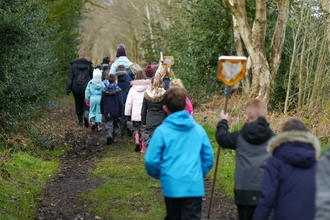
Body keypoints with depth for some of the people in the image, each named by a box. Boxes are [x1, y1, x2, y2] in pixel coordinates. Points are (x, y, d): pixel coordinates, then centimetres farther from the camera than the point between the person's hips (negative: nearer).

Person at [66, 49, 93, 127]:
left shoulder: (74, 65, -1)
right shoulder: (89, 65, 2)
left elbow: (70, 78, -1)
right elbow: (93, 77, 5)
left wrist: (68, 89, 2)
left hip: (76, 88, 0)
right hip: (86, 88, 0)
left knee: (78, 104, 12)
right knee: (86, 103, 3)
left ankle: (80, 120, 16)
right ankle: (86, 114, -27)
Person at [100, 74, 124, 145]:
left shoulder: (105, 90, 2)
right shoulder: (118, 90, -9)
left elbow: (102, 101, 8)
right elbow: (120, 102, -8)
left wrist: (102, 111, 18)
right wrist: (121, 112, -2)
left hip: (107, 112, 2)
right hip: (116, 112, -2)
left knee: (108, 124, 0)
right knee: (115, 125, 15)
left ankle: (109, 135, -24)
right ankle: (115, 138, 21)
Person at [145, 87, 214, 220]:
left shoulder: (161, 131, -4)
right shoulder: (198, 129, 3)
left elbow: (151, 161, -6)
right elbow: (209, 159, 7)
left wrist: (160, 175, 14)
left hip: (171, 185, -1)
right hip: (194, 185, 1)